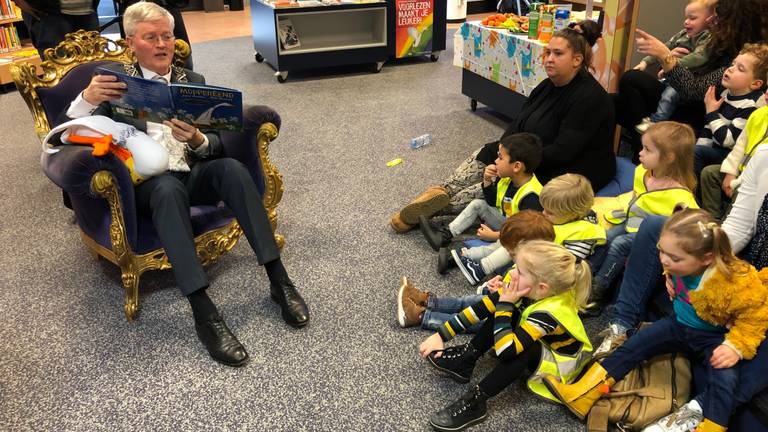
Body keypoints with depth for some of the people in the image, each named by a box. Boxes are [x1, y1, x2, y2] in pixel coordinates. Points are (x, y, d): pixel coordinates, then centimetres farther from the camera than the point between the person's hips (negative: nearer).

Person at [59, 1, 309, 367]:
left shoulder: (193, 82, 16)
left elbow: (217, 145, 8)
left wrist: (197, 140, -17)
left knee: (231, 167, -30)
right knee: (170, 188, -37)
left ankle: (278, 280, -30)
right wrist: (87, 99, -23)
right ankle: (204, 312, -42)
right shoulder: (115, 83, 8)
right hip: (146, 182, -2)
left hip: (195, 175, 3)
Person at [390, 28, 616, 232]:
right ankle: (442, 192, -22)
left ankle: (437, 208, -23)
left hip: (571, 171, -9)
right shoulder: (549, 85, 5)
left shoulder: (589, 97, -22)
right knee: (483, 155, -4)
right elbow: (519, 123, 4)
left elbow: (563, 152, -28)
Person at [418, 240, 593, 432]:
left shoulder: (549, 312, -39)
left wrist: (505, 303, -36)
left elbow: (505, 352, -44)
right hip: (543, 345, 7)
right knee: (502, 312, -11)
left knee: (523, 348, -35)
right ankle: (464, 360, -8)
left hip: (562, 364, -7)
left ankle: (475, 401, -25)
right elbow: (483, 307, -13)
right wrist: (441, 335, -11)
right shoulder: (528, 288, -19)